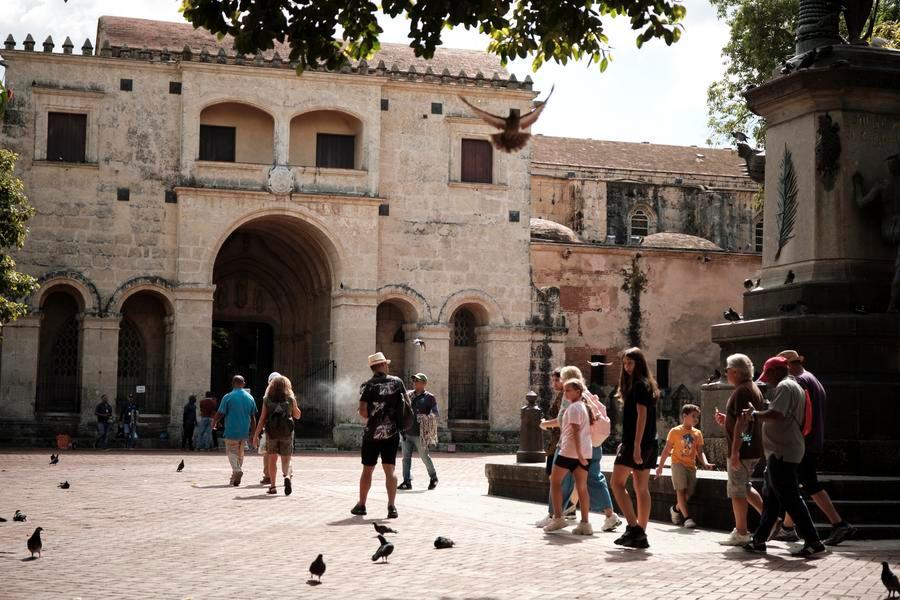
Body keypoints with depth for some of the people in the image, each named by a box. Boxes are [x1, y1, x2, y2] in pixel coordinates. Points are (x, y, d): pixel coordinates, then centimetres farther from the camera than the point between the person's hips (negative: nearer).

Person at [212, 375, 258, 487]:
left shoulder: (228, 397, -8)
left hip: (231, 431, -4)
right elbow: (253, 417, 10)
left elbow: (220, 414, -5)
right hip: (244, 432, 4)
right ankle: (234, 479, 19)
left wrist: (213, 423, 14)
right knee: (240, 454, 14)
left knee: (231, 452, 2)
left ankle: (237, 470, -23)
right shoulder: (250, 398, 6)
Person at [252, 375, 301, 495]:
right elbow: (297, 415, 12)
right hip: (287, 432, -1)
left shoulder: (267, 399, 2)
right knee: (286, 459, 4)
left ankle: (272, 486, 14)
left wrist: (256, 435, 2)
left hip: (271, 432, 1)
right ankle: (287, 476, -26)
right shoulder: (291, 399, 1)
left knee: (272, 459, 14)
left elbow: (262, 418, -1)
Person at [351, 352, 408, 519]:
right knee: (389, 470, 2)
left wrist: (372, 417, 7)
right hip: (392, 432, 1)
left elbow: (362, 412, -13)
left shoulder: (367, 386, -7)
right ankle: (391, 507, -8)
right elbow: (407, 402, 12)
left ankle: (361, 505, 19)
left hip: (372, 433, -1)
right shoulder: (397, 382, 1)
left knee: (367, 470, 11)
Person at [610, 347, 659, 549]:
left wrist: (636, 445, -22)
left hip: (638, 443, -9)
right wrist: (626, 443, 21)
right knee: (642, 489, 7)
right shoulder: (647, 385, 19)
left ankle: (633, 526, -13)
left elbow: (641, 416, -17)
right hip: (649, 444, 9)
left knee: (617, 483, -6)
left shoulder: (639, 385, -9)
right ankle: (641, 535, 7)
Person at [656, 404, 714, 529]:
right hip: (678, 463, -4)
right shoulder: (675, 431, 0)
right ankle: (687, 517, -15)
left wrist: (705, 463, -10)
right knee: (681, 489, -15)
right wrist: (660, 466, 0)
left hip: (691, 466, 4)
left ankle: (676, 509, 28)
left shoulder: (697, 433, 11)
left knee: (689, 493, 1)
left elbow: (700, 452, 9)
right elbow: (667, 450, 2)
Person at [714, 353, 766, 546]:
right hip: (753, 449, 10)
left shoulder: (742, 391, -16)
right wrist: (726, 420, 17)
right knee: (745, 487, 20)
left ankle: (741, 533, 3)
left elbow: (741, 422, -23)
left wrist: (735, 451, -23)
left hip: (742, 450, -10)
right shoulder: (754, 389, 16)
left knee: (737, 490, -2)